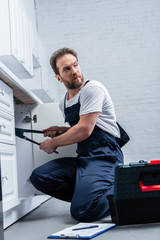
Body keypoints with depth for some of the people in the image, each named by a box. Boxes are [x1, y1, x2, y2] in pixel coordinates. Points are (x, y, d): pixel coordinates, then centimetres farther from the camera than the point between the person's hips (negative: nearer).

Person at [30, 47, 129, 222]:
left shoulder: (93, 88, -9)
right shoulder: (63, 103, 16)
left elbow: (85, 130, -16)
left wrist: (53, 143, -4)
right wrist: (60, 131, 11)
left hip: (104, 157, -8)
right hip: (82, 160, 8)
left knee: (81, 211, -25)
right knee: (38, 177, -8)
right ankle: (86, 195, -2)